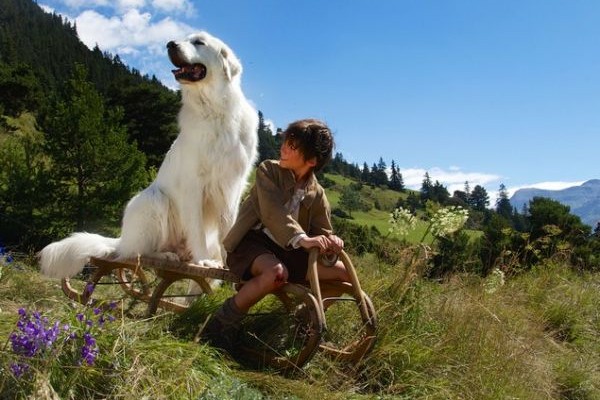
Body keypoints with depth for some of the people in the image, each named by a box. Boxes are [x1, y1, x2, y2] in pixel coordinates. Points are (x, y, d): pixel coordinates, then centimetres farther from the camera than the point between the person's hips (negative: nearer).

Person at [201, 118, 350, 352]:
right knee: (277, 273, -40)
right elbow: (272, 212, -25)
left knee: (344, 272, -2)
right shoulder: (268, 171, -8)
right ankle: (221, 323, -20)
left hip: (286, 251, 5)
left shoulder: (317, 195, 2)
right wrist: (302, 239, -41)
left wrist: (330, 244, -24)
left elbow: (322, 234, 3)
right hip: (251, 243, -5)